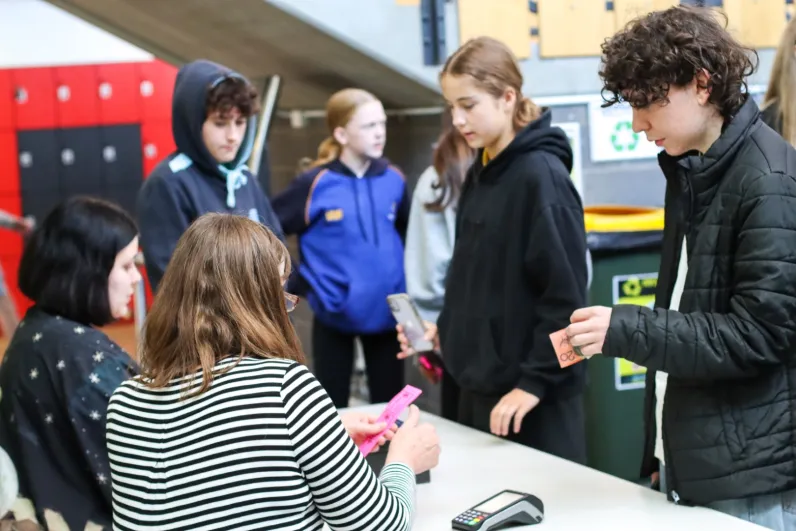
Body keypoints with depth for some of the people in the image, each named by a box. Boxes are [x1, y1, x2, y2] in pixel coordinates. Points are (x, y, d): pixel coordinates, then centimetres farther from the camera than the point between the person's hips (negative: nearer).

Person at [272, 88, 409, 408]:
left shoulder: (393, 180, 0)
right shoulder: (315, 184, -12)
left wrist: (404, 276, 12)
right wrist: (297, 284, -6)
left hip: (385, 309, 3)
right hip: (335, 312, -3)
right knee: (332, 408, 10)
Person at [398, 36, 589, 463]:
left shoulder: (541, 176, -15)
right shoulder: (480, 174, 10)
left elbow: (566, 296, -18)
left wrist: (536, 381, -18)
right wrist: (445, 329, 6)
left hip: (531, 396, -8)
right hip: (479, 384, 8)